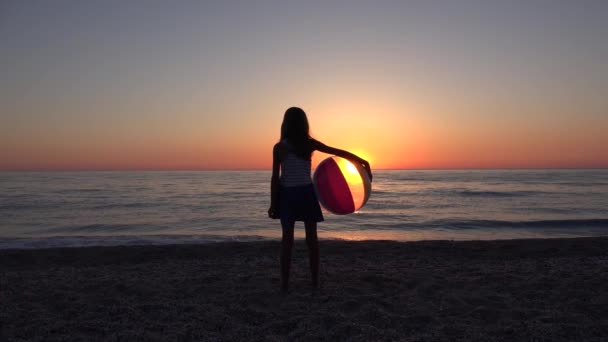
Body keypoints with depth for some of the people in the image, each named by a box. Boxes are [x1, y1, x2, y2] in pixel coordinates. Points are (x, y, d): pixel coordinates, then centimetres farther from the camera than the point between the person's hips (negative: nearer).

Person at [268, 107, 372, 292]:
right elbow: (340, 152, -3)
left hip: (287, 194, -1)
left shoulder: (279, 147, -8)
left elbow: (275, 177, -8)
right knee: (312, 238, 10)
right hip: (306, 193, 2)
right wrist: (363, 162, 4)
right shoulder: (310, 144, -3)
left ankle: (285, 283, 8)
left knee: (287, 239, 5)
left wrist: (272, 203, -2)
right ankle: (315, 281, 17)